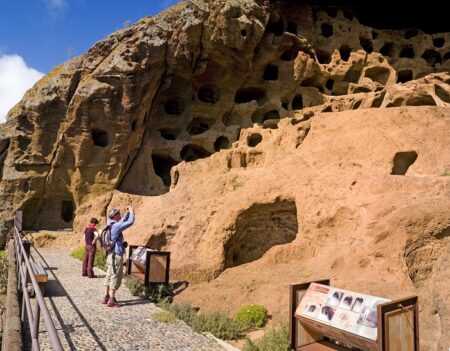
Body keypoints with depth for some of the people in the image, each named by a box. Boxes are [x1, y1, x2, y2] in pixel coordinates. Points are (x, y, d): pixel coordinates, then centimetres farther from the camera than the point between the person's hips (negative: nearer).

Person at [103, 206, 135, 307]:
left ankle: (106, 297, 21)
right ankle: (111, 300, 0)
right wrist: (131, 212, -7)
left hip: (111, 254, 10)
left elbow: (123, 222, 25)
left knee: (109, 276, 14)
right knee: (115, 277, -4)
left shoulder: (111, 225, 9)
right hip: (117, 255, -10)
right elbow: (130, 222, -21)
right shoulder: (116, 226, -19)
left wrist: (127, 213, 19)